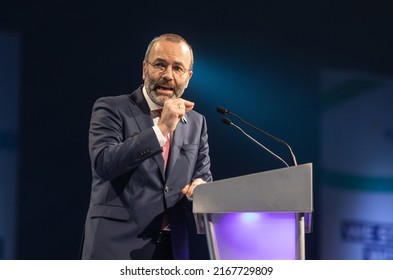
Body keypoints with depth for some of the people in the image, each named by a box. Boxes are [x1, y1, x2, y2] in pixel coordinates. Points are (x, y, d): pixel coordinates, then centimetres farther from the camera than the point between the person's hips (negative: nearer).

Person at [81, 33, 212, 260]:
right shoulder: (111, 109, 0)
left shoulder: (196, 123, 14)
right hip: (118, 248, -4)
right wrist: (161, 129, -19)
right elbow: (103, 163, -15)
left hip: (173, 250, 5)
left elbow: (204, 179, 15)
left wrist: (202, 188, -10)